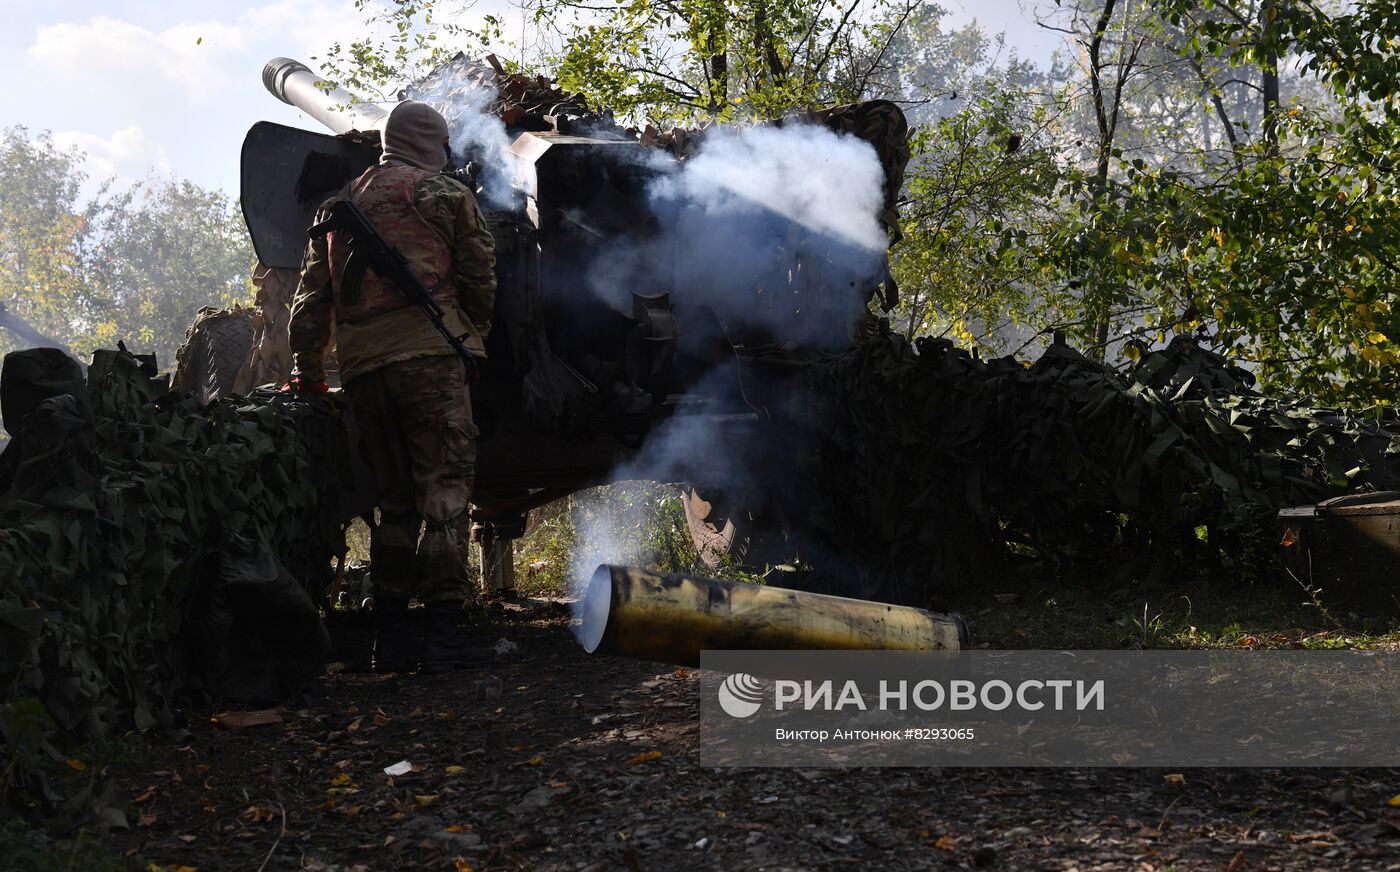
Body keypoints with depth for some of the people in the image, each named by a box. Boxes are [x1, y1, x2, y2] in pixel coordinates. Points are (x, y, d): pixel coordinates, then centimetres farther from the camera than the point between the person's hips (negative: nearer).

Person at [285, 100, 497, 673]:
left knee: (394, 498, 12)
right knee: (444, 491, -6)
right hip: (428, 354, -6)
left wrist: (307, 371, 22)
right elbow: (480, 277, 7)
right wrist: (473, 337, 21)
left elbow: (311, 297, 19)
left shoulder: (337, 206, 23)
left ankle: (390, 639, 10)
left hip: (361, 367, 6)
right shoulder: (442, 193, 7)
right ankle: (443, 634, -12)